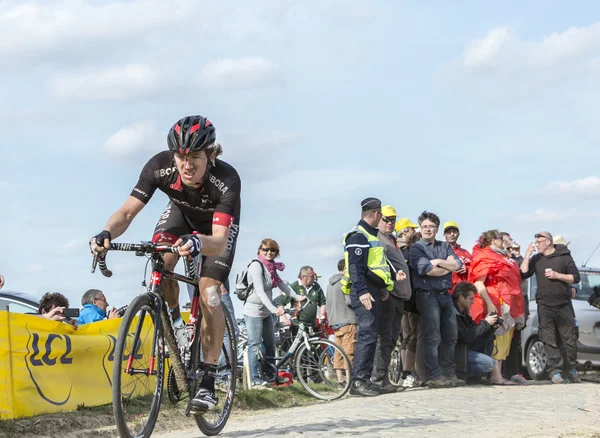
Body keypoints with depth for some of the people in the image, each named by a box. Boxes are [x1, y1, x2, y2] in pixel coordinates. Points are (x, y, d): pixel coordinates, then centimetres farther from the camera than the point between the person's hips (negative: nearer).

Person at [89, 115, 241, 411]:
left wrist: (199, 242, -70)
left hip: (219, 223, -3)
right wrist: (107, 234, -54)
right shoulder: (160, 167, -34)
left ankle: (208, 381, -11)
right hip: (182, 212, 3)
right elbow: (127, 212, -34)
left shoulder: (227, 180, -41)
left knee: (208, 291, -17)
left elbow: (219, 241, -48)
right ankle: (174, 320, 6)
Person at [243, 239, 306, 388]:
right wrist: (274, 309, -37)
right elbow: (260, 291, -27)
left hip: (266, 312, 9)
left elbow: (281, 284, 12)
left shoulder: (271, 267, 9)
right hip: (254, 311, -9)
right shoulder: (256, 265, -18)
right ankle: (256, 380, -5)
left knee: (270, 345, 14)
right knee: (254, 346, -6)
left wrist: (297, 297, 0)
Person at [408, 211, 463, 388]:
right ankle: (434, 376, -9)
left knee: (450, 336, 8)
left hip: (445, 294, 6)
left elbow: (458, 265, 3)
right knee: (433, 338, -10)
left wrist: (438, 262, -10)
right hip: (427, 295, -6)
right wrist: (448, 267, -3)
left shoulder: (445, 247, 18)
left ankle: (449, 374, 16)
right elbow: (426, 269, -14)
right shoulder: (416, 248, 0)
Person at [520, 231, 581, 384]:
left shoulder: (564, 257, 2)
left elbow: (575, 278, 0)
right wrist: (527, 254, -6)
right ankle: (555, 371, -3)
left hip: (564, 305, -2)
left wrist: (557, 275, -11)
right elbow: (523, 274, -3)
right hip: (544, 307, 2)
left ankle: (571, 369, 14)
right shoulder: (536, 259, 9)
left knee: (570, 339, 2)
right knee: (549, 341, -3)